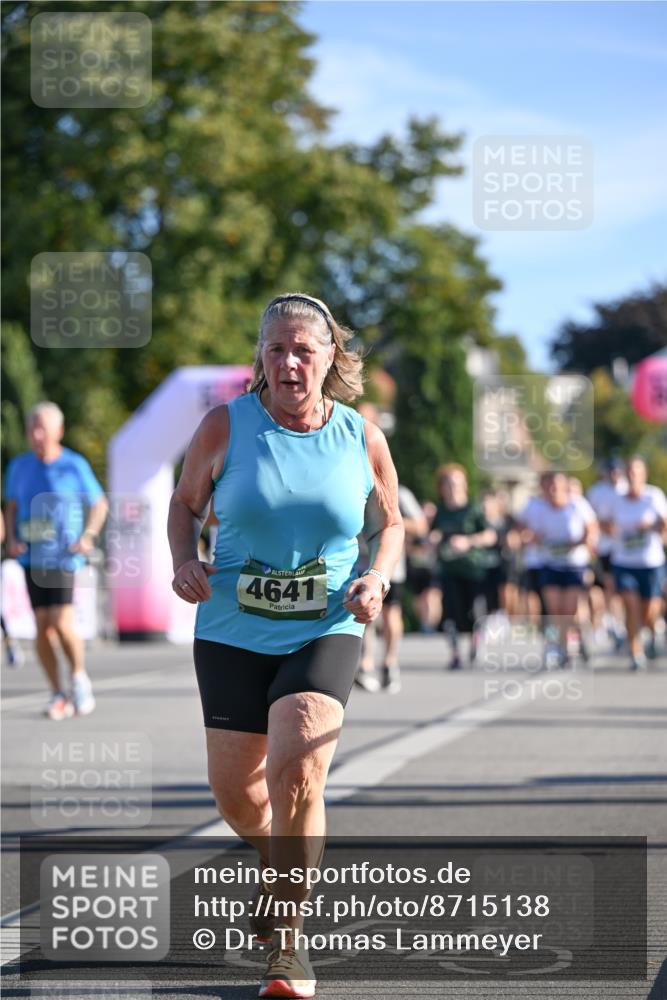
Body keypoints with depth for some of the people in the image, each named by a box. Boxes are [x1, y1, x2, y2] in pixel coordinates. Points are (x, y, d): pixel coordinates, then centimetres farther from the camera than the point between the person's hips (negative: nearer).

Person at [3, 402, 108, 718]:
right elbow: (12, 506, 18)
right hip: (32, 556, 3)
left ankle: (80, 677, 11)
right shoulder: (19, 466, 7)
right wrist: (12, 539, 1)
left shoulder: (75, 466, -2)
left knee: (61, 621, -14)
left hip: (63, 556, -3)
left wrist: (88, 536, -7)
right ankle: (57, 694, 9)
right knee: (42, 625, 0)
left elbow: (100, 504, 7)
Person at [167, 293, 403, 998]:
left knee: (296, 769, -21)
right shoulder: (225, 426, -4)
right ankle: (280, 863, 44)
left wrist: (377, 577, -6)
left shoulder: (362, 438, -2)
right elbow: (185, 501, 9)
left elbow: (389, 523, 13)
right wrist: (184, 561, -9)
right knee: (233, 789, 7)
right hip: (233, 631, 2)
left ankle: (287, 941, -9)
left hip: (326, 631, -1)